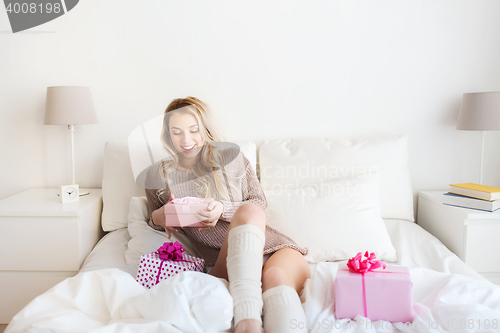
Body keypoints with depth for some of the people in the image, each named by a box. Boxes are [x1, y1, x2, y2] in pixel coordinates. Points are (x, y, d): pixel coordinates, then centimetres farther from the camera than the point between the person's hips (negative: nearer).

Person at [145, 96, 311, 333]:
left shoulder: (230, 157, 12)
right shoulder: (158, 176, 13)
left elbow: (261, 206, 8)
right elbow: (156, 223, 27)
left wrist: (223, 210, -12)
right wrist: (157, 217, 1)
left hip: (269, 246, 2)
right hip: (222, 264, -2)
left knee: (276, 276, -36)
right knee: (248, 211, -34)